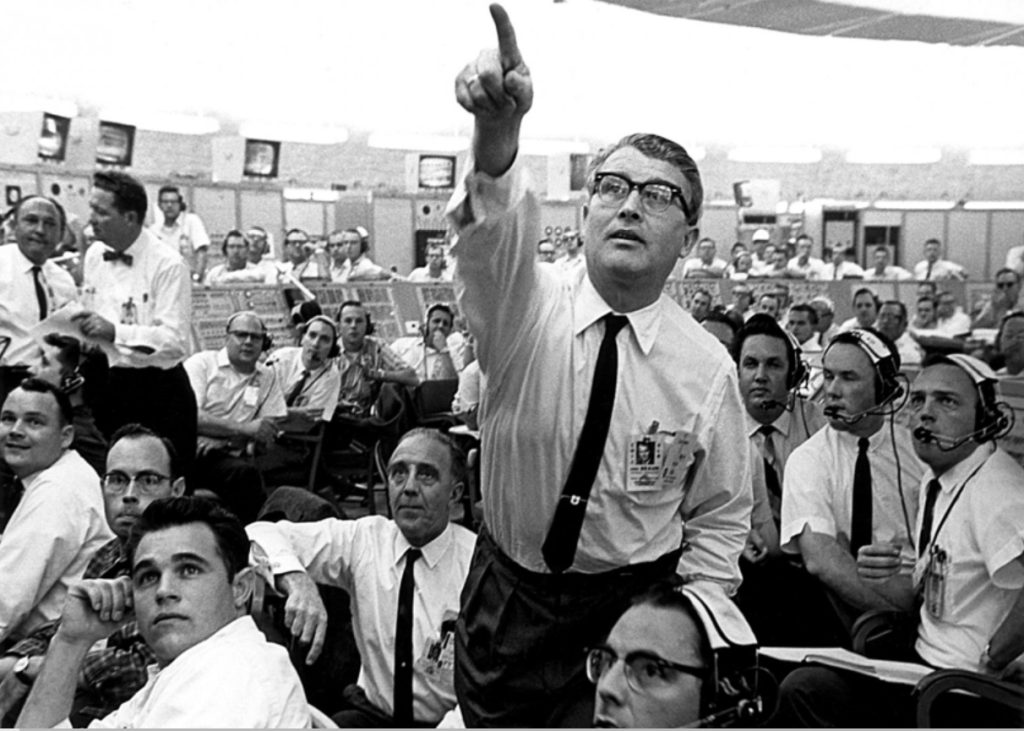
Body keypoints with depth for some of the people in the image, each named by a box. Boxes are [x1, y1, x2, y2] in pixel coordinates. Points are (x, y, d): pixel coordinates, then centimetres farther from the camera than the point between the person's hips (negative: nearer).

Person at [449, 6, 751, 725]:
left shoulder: (707, 366, -11)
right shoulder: (527, 307, -14)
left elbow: (720, 517, 0)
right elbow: (495, 223, -38)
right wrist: (498, 130, -57)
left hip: (634, 610, 0)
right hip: (504, 596, 1)